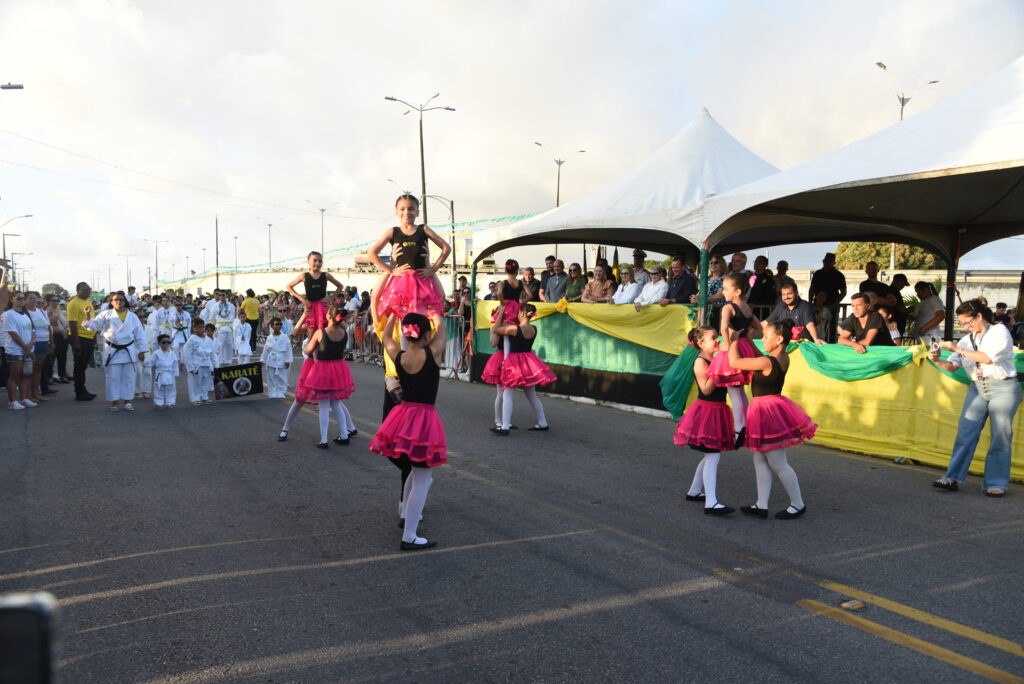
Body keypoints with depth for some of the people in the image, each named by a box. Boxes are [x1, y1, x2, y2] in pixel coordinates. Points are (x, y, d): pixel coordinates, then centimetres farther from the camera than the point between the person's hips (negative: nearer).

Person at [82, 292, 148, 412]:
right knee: (112, 377, 3)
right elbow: (93, 326, -3)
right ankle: (114, 402, 13)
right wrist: (88, 316, -22)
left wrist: (142, 350, 1)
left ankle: (127, 401, 16)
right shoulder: (106, 314, 0)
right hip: (112, 351, -1)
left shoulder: (132, 316, 2)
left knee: (128, 377, 6)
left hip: (129, 351, 1)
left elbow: (139, 334, 4)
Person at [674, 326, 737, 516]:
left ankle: (694, 492, 30)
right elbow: (706, 389, -21)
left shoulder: (716, 360, 12)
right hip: (706, 410, -9)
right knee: (713, 456, -14)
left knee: (711, 455, 16)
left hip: (717, 411, 9)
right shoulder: (700, 362, -14)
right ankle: (711, 503, -17)